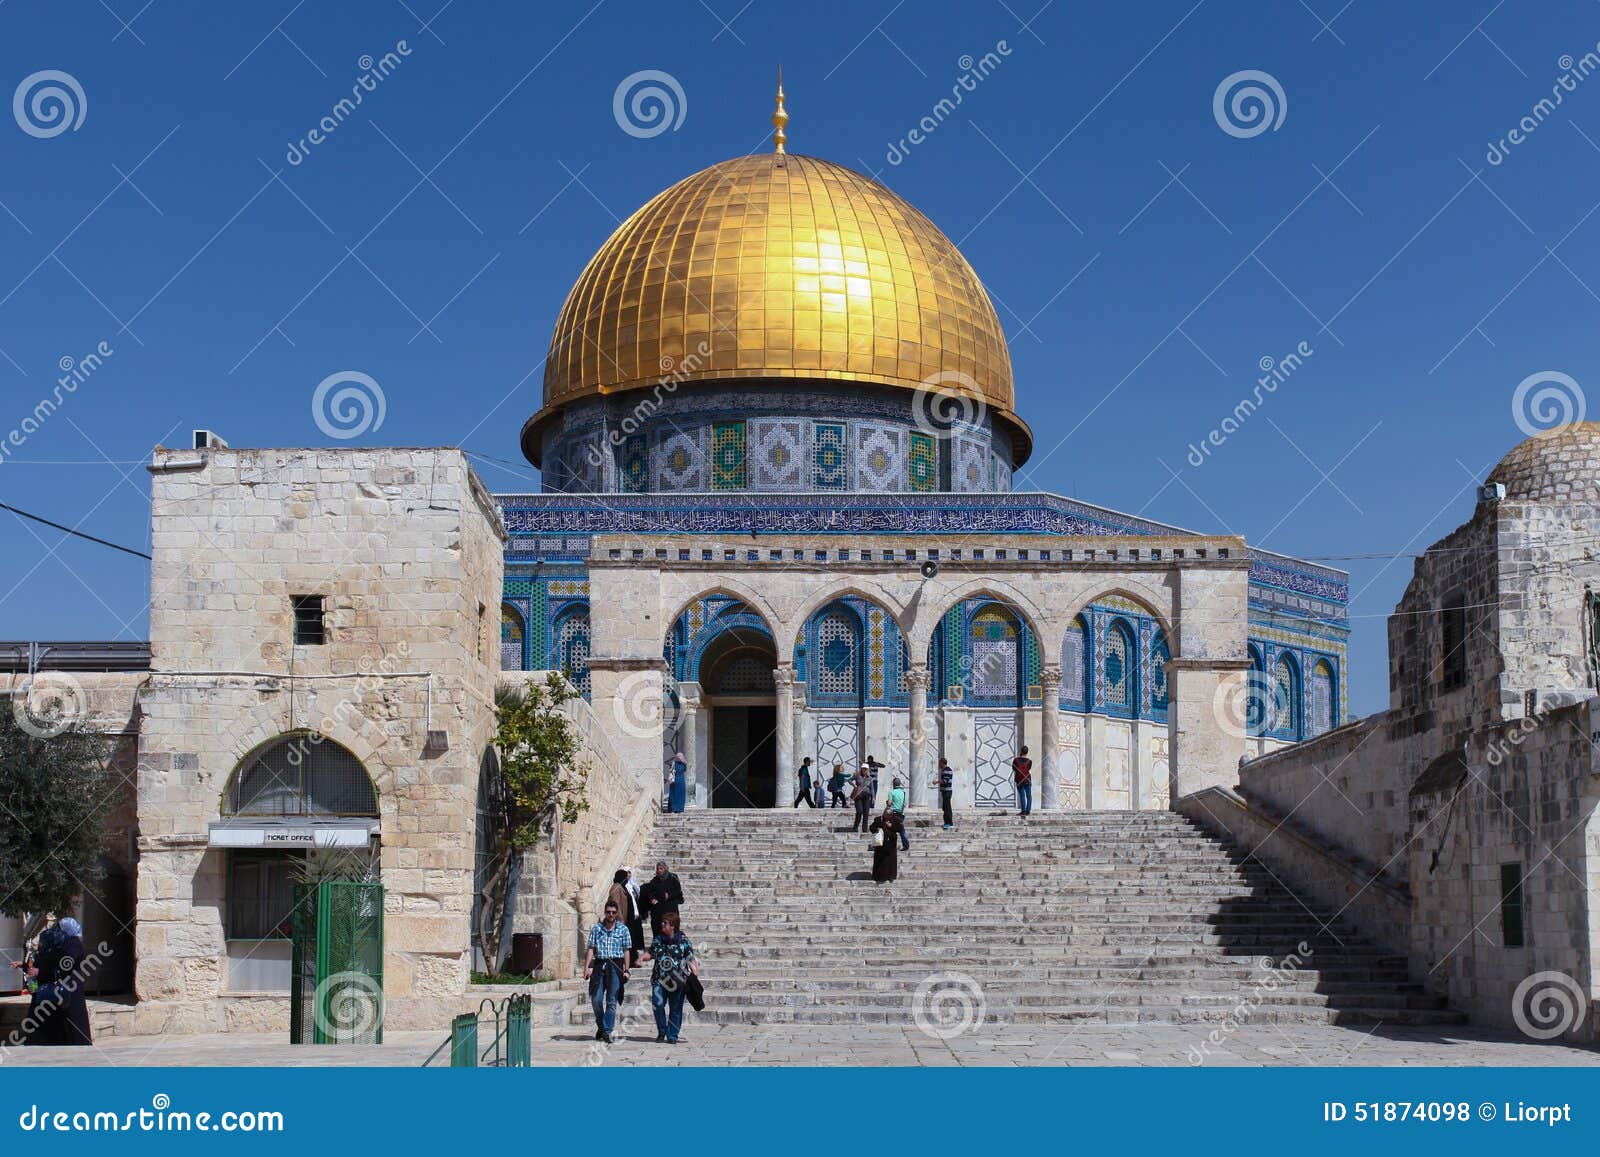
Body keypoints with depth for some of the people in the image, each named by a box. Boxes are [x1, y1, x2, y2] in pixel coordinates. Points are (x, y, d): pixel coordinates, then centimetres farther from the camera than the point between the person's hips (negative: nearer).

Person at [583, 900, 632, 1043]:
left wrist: (626, 970, 0)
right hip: (599, 965, 1)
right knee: (596, 999, 1)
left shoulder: (623, 929, 7)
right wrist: (586, 968, -3)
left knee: (611, 1001, -2)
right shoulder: (596, 928, 8)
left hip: (615, 966, -1)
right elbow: (591, 949, 6)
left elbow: (626, 951, 7)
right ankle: (601, 1026, 22)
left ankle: (607, 1031, 3)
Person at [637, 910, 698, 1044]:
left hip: (677, 981, -3)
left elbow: (691, 959, -2)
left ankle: (672, 1036, 15)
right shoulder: (658, 940, 11)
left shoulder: (683, 940, -1)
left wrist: (695, 973, -13)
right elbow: (651, 954, 21)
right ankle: (661, 1032, 8)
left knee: (675, 1008, 4)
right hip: (659, 979, 3)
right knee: (657, 1004, -12)